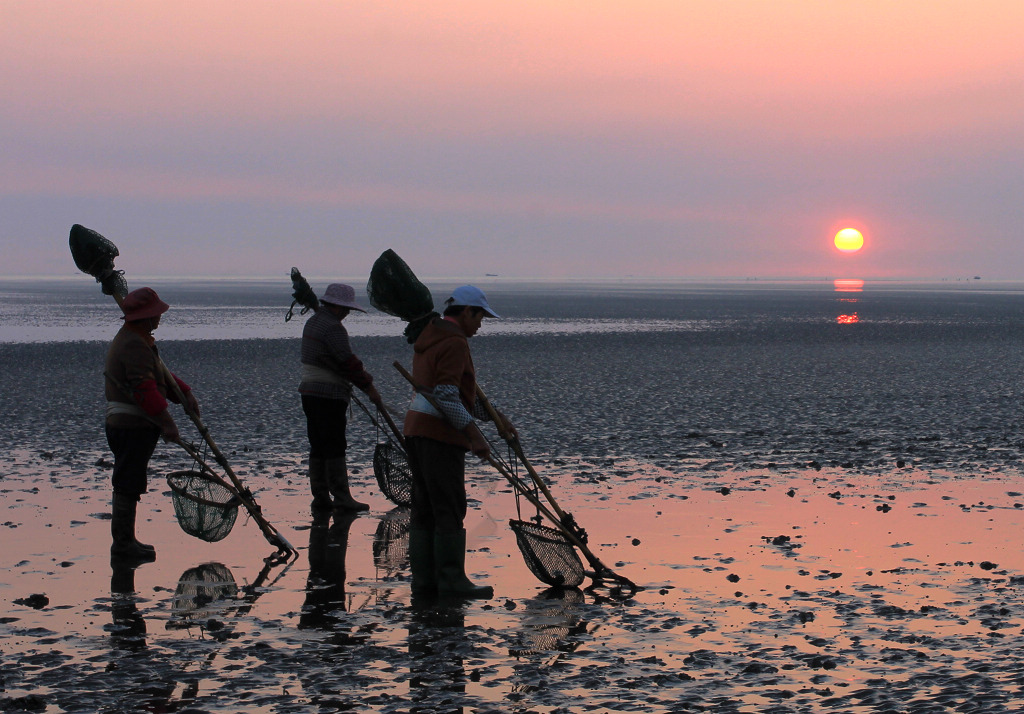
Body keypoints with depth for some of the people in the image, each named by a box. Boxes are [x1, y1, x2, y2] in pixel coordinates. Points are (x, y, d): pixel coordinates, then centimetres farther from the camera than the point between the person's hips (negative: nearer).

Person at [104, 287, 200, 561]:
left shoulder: (136, 339, 18)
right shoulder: (135, 345, -19)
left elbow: (160, 374, 22)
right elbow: (145, 389, -25)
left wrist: (185, 394, 9)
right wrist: (167, 422, -25)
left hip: (126, 425, 11)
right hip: (133, 426, -11)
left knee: (128, 485, 16)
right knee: (128, 486, -6)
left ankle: (124, 539, 24)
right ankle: (123, 542, -2)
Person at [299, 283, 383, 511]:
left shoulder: (312, 322, 17)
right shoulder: (333, 328, -16)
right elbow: (348, 362, -19)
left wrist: (362, 375, 15)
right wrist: (369, 388, -13)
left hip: (310, 392, 10)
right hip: (329, 395, -10)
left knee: (318, 447, 10)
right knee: (335, 447, -7)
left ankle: (320, 497, 12)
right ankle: (341, 497, -6)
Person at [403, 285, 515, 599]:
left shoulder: (429, 339, 19)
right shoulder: (454, 343, -12)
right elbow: (447, 396, -22)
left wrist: (496, 416, 18)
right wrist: (475, 435, -20)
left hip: (416, 430, 10)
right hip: (440, 434, -10)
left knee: (423, 509, 9)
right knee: (450, 511, -5)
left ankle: (423, 580, 10)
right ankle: (451, 579, -4)